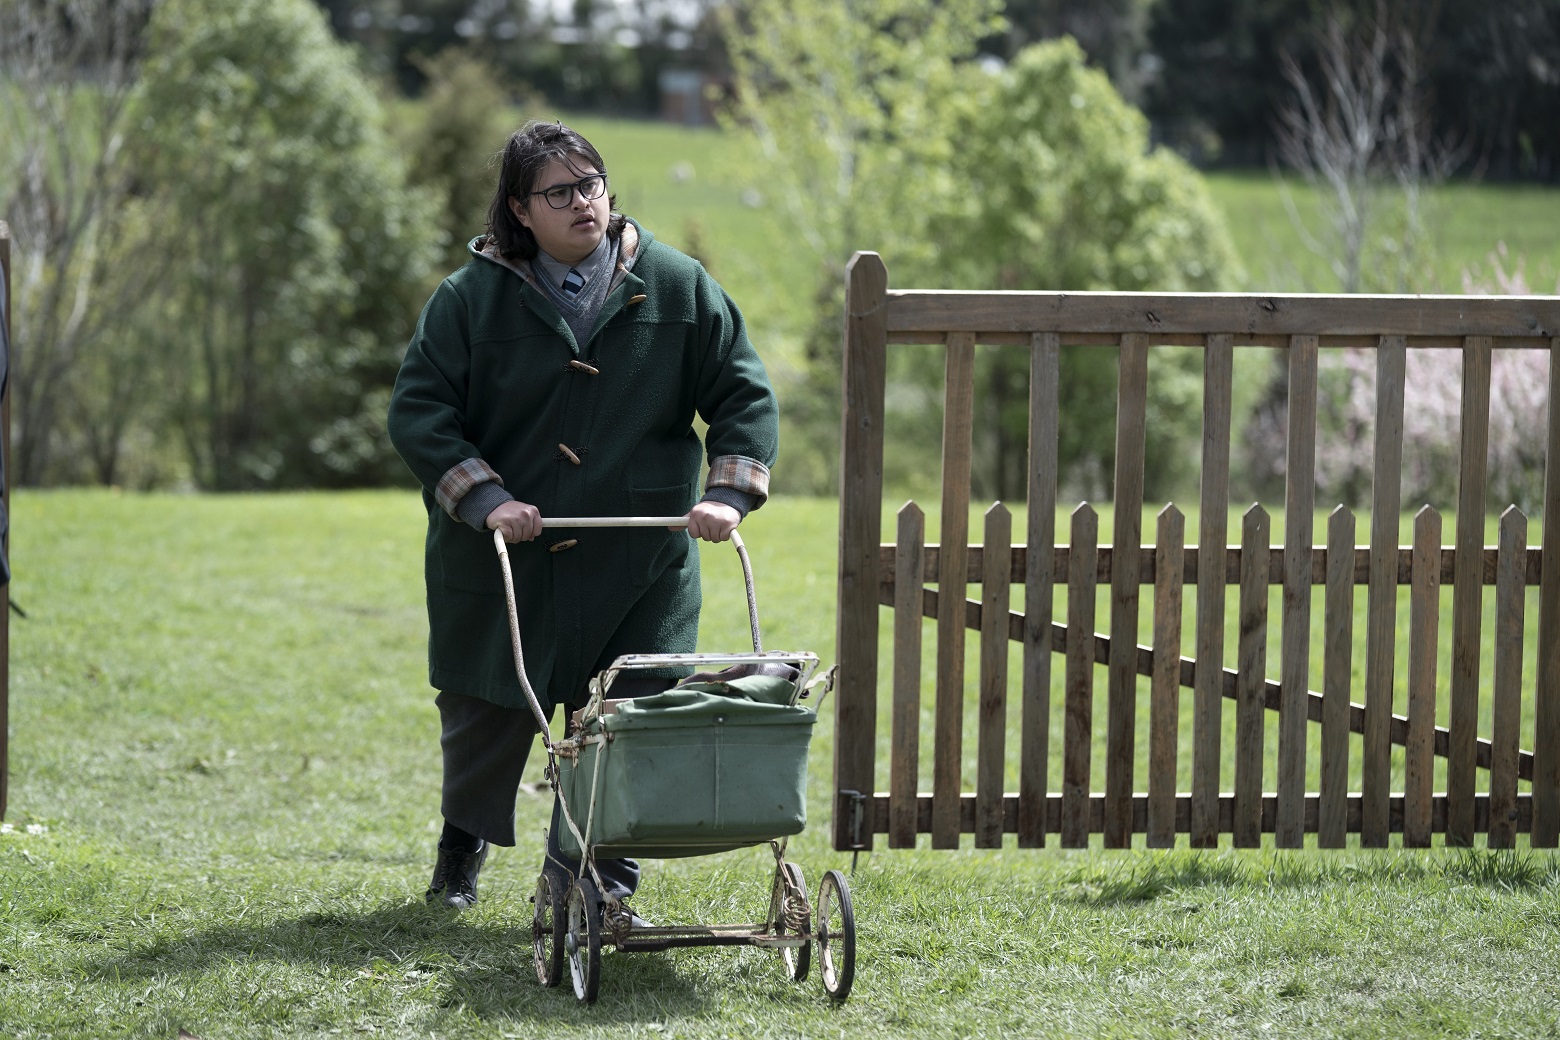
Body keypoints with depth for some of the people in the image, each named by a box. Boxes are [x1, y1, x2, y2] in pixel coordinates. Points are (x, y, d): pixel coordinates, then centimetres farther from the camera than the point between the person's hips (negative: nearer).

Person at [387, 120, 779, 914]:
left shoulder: (677, 288, 0)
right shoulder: (471, 298, -5)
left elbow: (743, 395, 5)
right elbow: (418, 410, -6)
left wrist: (728, 493, -10)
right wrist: (485, 500, -18)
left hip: (639, 571, 0)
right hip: (503, 564, 0)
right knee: (485, 717, 14)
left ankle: (593, 878, 6)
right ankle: (462, 848, 41)